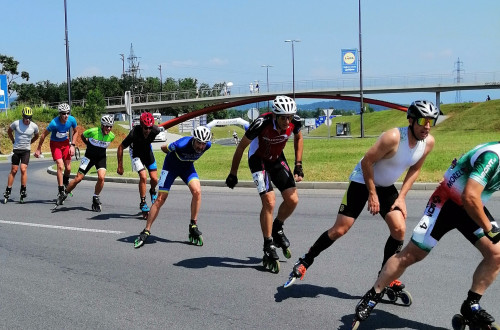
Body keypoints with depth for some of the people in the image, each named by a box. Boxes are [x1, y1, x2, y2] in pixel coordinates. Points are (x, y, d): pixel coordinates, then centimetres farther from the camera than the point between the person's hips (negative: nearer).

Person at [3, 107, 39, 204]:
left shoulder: (34, 126, -5)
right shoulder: (16, 123, -8)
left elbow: (36, 136, 17)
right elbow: (9, 131, 12)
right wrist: (13, 141, 10)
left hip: (26, 150, 0)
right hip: (16, 149, 0)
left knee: (23, 169, -11)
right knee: (14, 170, 3)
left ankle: (23, 191, -1)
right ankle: (8, 191, 13)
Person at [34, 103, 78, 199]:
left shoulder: (72, 120, -18)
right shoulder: (54, 123, -29)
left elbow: (75, 132, 2)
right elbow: (44, 135, -15)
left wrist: (72, 145, -6)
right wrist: (38, 149, -8)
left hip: (65, 142, 4)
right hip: (55, 144, -4)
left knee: (68, 168, 4)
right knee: (60, 166, -18)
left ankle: (66, 182, 37)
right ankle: (61, 191, -12)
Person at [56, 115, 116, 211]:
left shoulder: (112, 136, -13)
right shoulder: (93, 131, -22)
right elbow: (83, 136, 1)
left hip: (101, 158, 2)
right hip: (89, 156, -2)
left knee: (101, 177, -21)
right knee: (78, 178, -5)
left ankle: (95, 198, 0)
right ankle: (64, 194, 18)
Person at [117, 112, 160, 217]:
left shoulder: (155, 130, -30)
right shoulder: (134, 133, -37)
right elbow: (121, 147, -23)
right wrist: (120, 166, -18)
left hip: (147, 151, 3)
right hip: (136, 152, -3)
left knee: (154, 179, -1)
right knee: (143, 177, -19)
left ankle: (153, 192, 34)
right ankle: (143, 203, -5)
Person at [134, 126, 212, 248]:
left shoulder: (207, 145, -24)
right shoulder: (181, 145, -37)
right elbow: (164, 148, -15)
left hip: (187, 167, 3)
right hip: (171, 166, -3)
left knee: (197, 191, -23)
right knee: (160, 199, -8)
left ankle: (193, 226, -9)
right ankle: (146, 231, 3)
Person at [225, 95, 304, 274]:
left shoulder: (295, 120, -22)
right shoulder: (262, 123, -34)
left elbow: (298, 138, 4)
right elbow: (241, 147, -19)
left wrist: (298, 164, -1)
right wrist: (233, 174, -10)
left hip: (277, 159, 5)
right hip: (258, 160, -5)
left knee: (292, 200, -5)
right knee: (269, 201, -19)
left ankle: (277, 229, 24)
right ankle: (269, 249, -6)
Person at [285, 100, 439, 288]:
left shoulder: (428, 142, -10)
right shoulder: (394, 137, -30)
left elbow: (414, 170, 5)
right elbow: (367, 161, -23)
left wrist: (401, 197, -3)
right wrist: (372, 193, -17)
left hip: (386, 187, 6)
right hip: (363, 181, -5)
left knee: (399, 229, -12)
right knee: (339, 230, -7)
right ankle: (305, 262, 11)